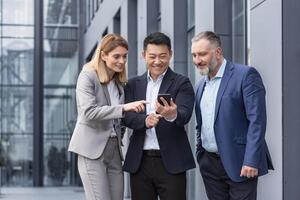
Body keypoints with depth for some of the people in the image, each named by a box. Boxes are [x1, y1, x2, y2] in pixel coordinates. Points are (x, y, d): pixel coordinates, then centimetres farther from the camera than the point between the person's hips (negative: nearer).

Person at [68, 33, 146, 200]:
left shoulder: (119, 81, 15)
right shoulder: (88, 76, -6)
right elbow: (89, 112, -20)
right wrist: (123, 108, -28)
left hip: (114, 149, 7)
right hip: (93, 149, -7)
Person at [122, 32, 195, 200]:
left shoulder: (182, 83, 0)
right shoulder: (133, 84, 11)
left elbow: (185, 115, -14)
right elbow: (127, 116, 0)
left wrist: (172, 115, -37)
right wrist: (145, 120, -21)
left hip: (170, 162, -3)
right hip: (139, 162, 3)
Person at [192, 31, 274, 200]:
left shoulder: (246, 75, -8)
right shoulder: (202, 85, 14)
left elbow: (257, 120, -14)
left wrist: (251, 161, -20)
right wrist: (200, 155, 13)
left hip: (238, 163, -6)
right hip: (209, 164, 7)